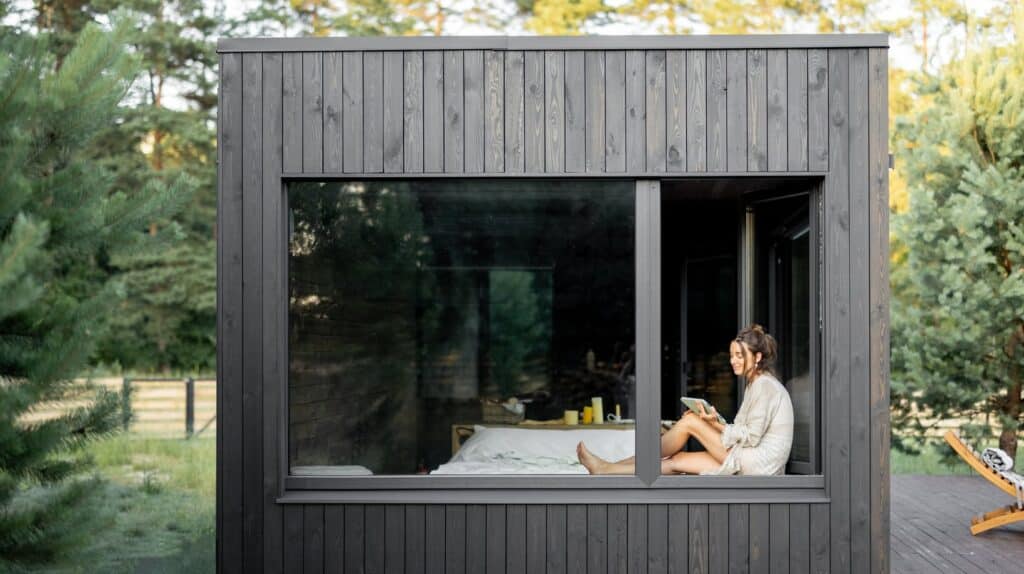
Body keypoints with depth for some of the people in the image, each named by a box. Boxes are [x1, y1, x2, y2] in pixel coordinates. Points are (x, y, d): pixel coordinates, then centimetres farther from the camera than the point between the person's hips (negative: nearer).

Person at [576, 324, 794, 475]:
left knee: (690, 421, -11)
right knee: (679, 460, -2)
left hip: (759, 463, -8)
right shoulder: (755, 384, 18)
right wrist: (715, 423, 1)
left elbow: (752, 437, -17)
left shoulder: (763, 385, -11)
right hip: (747, 460, 8)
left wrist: (717, 425, -17)